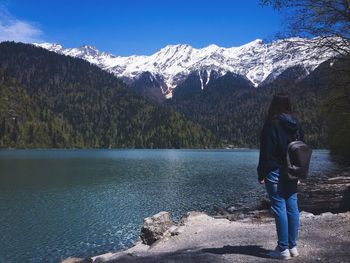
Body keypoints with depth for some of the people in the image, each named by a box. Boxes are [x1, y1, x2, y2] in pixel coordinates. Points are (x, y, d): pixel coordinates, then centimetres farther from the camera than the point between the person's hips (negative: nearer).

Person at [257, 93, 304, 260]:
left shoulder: (272, 125, -13)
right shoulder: (296, 125, 7)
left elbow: (266, 152, -13)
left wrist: (261, 174, -8)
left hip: (275, 172, -7)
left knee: (279, 208, -2)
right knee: (292, 206, 10)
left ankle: (283, 249, 4)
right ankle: (292, 246, 19)